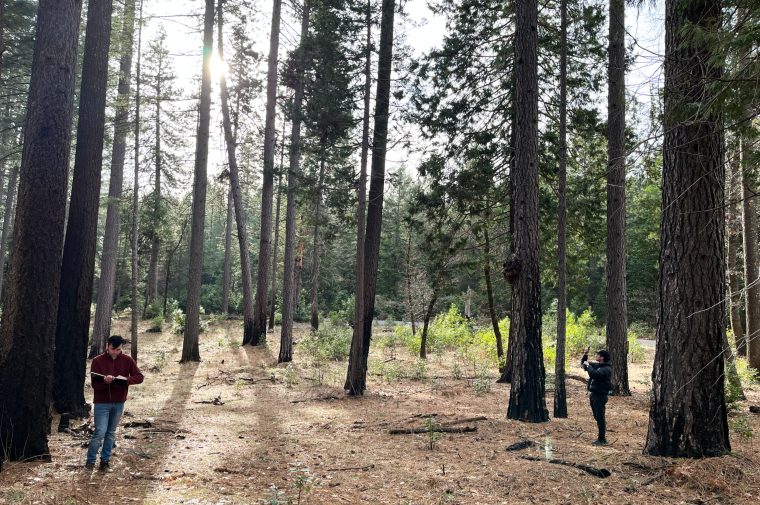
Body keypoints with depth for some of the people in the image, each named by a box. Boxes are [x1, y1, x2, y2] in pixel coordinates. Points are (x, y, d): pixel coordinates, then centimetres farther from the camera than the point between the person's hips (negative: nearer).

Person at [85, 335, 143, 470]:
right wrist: (105, 382, -32)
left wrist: (125, 379, -20)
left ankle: (105, 460, 23)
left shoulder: (127, 360, 0)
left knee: (111, 433, 11)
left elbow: (139, 377, -3)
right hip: (102, 403, -3)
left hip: (119, 403, 3)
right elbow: (95, 384, -11)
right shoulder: (98, 361, -7)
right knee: (100, 432, -7)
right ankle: (90, 460, 8)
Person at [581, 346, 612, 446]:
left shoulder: (606, 369, -16)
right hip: (593, 394, 9)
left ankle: (601, 440, 2)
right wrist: (585, 354, 11)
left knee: (600, 418, -4)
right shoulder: (597, 365, 12)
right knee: (597, 417, 15)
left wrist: (588, 365, -17)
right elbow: (583, 364, 25)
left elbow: (594, 374, -32)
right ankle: (603, 437, 25)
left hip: (600, 396, -9)